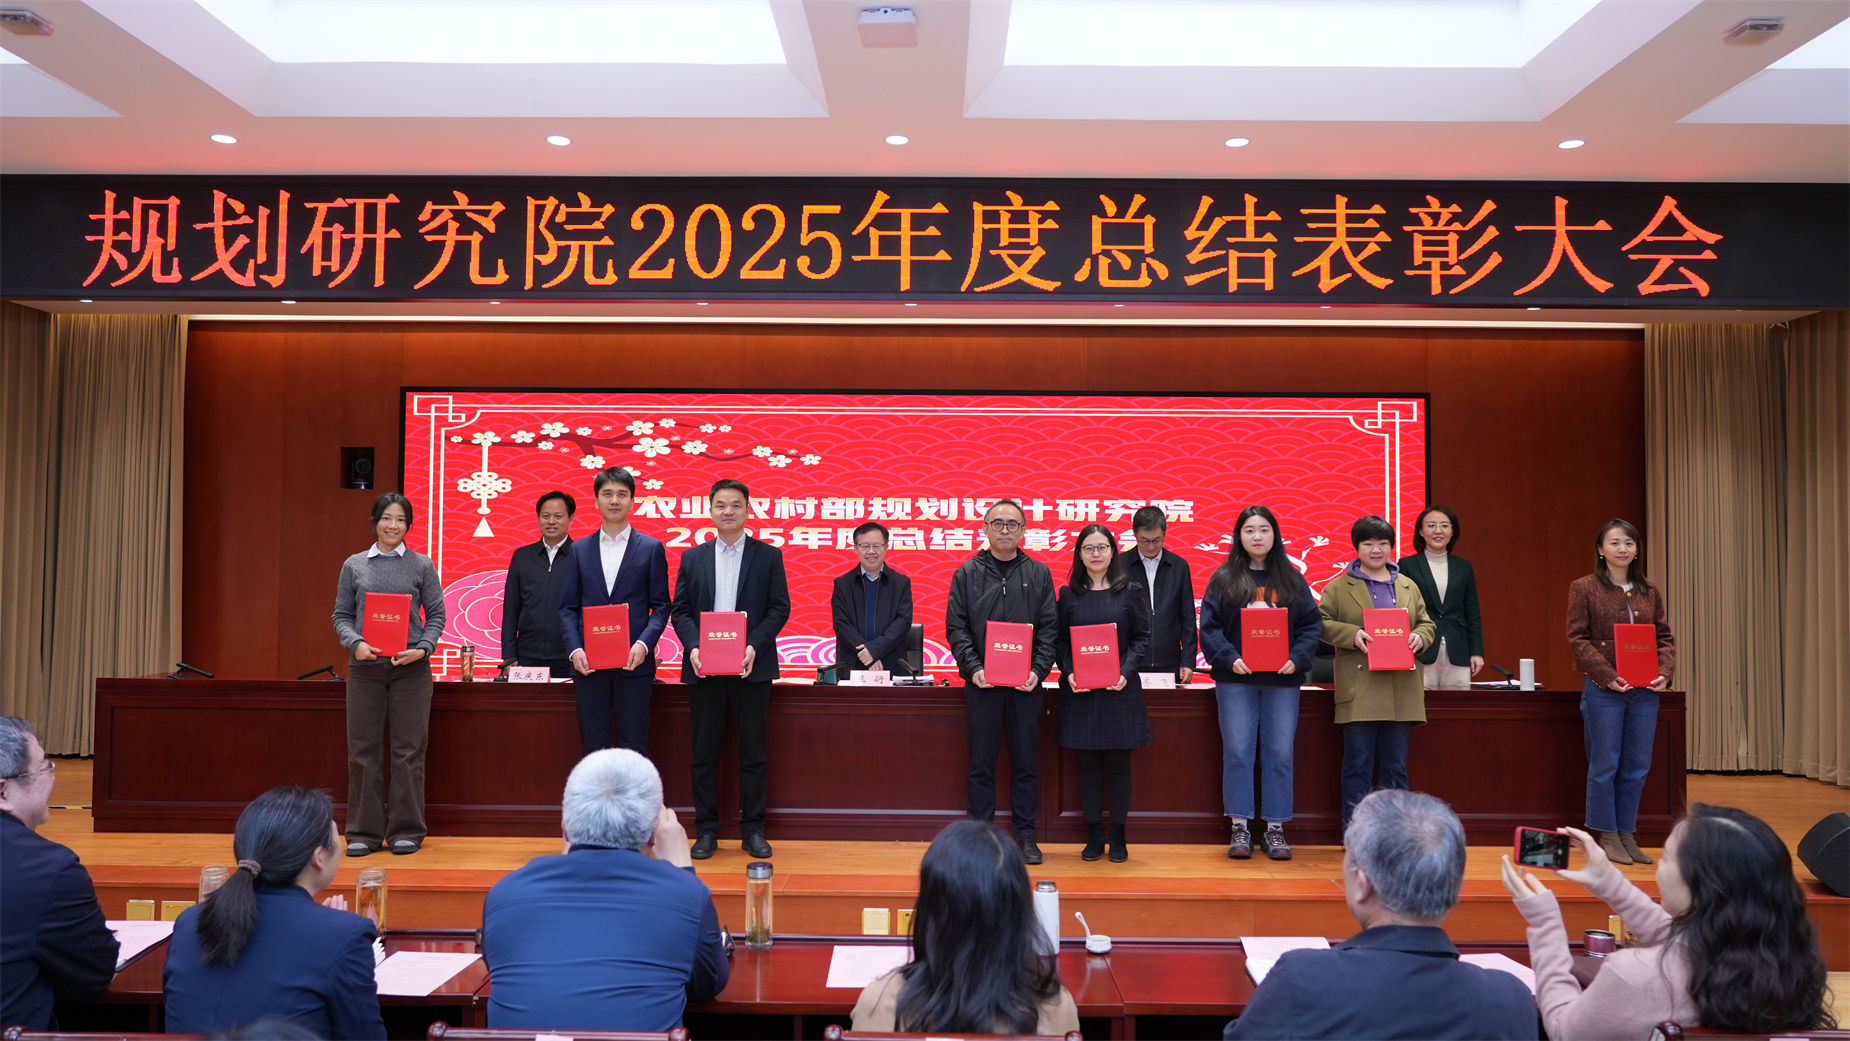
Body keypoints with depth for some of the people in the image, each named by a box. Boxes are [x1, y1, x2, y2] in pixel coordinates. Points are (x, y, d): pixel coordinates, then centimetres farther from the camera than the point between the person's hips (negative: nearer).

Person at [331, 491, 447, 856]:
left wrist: (423, 648, -11)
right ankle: (364, 832, 13)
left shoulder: (422, 565, 6)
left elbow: (436, 614, 5)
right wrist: (355, 643, -9)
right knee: (363, 750, 4)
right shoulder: (354, 565, 9)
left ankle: (406, 830, 10)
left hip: (410, 667, -1)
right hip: (365, 667, 1)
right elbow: (342, 615, 10)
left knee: (409, 750, 1)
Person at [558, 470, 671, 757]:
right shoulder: (579, 550, 11)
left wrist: (644, 644, -13)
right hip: (589, 663, 2)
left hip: (634, 661, -2)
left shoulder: (651, 548, 5)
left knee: (633, 745, 1)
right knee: (593, 745, 6)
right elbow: (567, 607, 9)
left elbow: (661, 606, 3)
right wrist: (574, 649, -7)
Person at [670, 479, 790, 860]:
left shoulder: (768, 556, 5)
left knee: (753, 753, 3)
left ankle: (752, 830, 13)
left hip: (751, 667, -1)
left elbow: (779, 608, 1)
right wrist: (692, 647, -10)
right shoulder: (693, 558, 11)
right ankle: (707, 830, 15)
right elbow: (681, 610, 8)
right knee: (704, 753, 5)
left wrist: (755, 646, -13)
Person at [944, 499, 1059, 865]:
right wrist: (972, 667, -11)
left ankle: (1025, 835, 16)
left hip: (1027, 684, 1)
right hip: (981, 683, -1)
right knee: (981, 762, 5)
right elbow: (956, 627, 2)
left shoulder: (1039, 574, 7)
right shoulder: (967, 573, 5)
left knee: (1025, 761, 6)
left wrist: (1038, 670, -9)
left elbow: (1049, 628, 5)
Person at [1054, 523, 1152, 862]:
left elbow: (1142, 638, 2)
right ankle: (1094, 836, 16)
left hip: (1119, 690, -1)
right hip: (1079, 690, 1)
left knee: (1118, 762, 3)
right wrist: (1069, 673, -10)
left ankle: (1118, 837, 14)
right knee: (1088, 763, 6)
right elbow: (1060, 640, 7)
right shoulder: (1068, 594, 7)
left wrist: (1126, 672, -13)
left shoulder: (1131, 591, 3)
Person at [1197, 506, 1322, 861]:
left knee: (1280, 755, 4)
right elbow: (1209, 626, -1)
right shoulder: (1223, 579, 4)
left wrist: (1298, 659, -10)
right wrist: (1229, 659, -15)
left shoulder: (1292, 580, 9)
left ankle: (1275, 829, 14)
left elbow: (1312, 625, 6)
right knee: (1238, 753, -1)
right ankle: (1240, 828, 8)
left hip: (1282, 680, 2)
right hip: (1236, 680, -1)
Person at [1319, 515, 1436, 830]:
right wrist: (1352, 634, -18)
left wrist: (1419, 637, -6)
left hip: (1401, 691, 4)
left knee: (1396, 766, 10)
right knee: (1358, 765, 0)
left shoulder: (1408, 587, 16)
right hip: (1360, 690, -4)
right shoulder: (1339, 587, 4)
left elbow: (1426, 623, 17)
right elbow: (1322, 624, -1)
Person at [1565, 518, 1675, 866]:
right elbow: (1577, 638, -7)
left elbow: (1664, 637, 12)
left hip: (1645, 692, 5)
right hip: (1603, 690, -4)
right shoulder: (1583, 588, -2)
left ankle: (1627, 834, 19)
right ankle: (1607, 836, 11)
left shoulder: (1650, 591, 11)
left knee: (1637, 766, 8)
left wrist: (1665, 671, -6)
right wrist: (1608, 675, -17)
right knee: (1605, 765, 1)